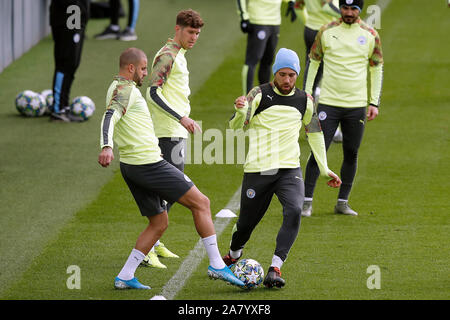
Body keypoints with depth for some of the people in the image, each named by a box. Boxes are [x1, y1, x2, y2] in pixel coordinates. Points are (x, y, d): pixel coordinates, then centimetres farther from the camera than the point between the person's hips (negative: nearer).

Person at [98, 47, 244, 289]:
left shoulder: (116, 89, 18)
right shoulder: (125, 89, -13)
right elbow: (110, 117, -29)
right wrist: (107, 147, -47)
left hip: (130, 167, 10)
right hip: (148, 163, -10)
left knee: (159, 223, 16)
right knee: (201, 203, -2)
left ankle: (125, 277, 8)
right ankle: (217, 265, -2)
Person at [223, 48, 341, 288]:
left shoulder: (305, 101, 9)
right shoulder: (259, 95, -2)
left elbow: (315, 134, 23)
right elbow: (236, 126, -12)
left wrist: (324, 169, 22)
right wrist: (240, 111, -35)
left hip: (290, 169, 2)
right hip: (258, 169, -2)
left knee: (294, 212, -25)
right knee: (247, 222, 7)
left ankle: (274, 269, -25)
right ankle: (233, 255, 42)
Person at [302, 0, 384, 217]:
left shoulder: (370, 35, 4)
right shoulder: (326, 32, 2)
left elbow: (377, 69, 10)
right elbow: (314, 62, 11)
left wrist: (374, 102, 5)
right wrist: (307, 95, 6)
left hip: (357, 105, 1)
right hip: (328, 103, -1)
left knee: (351, 154, 4)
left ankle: (342, 203, 14)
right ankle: (307, 201, -1)